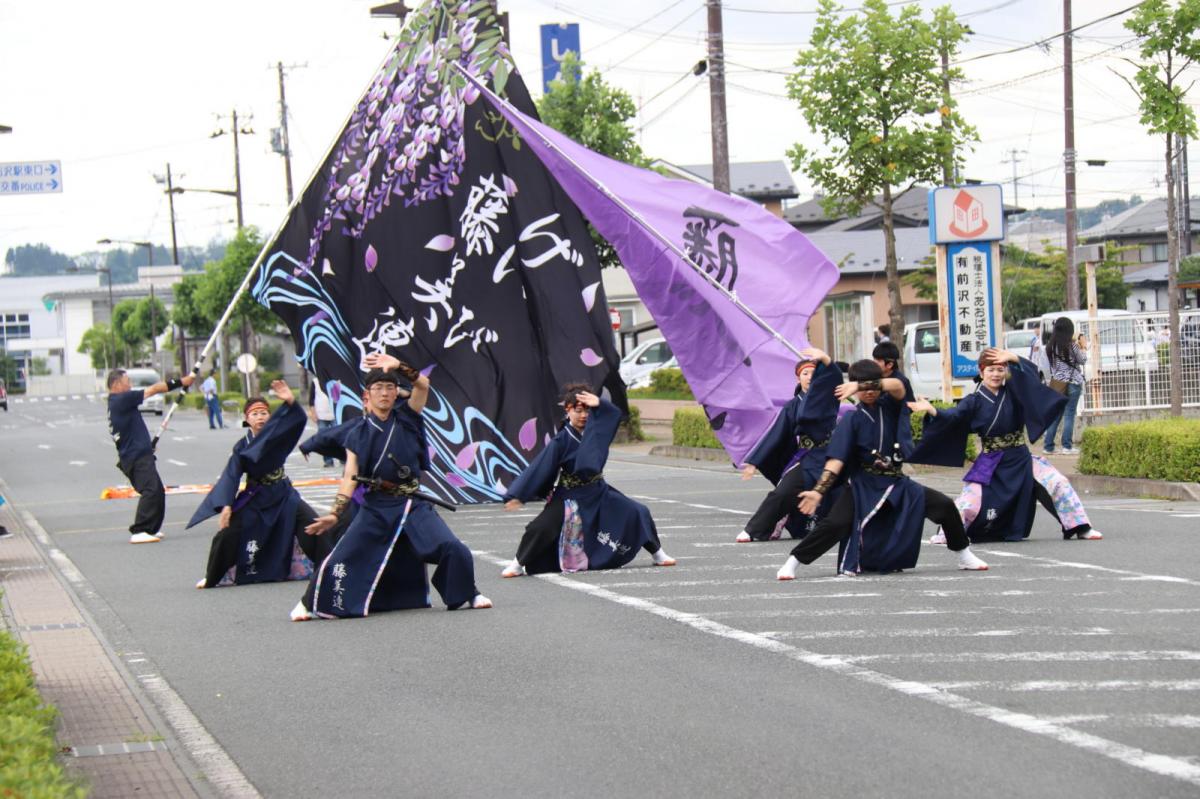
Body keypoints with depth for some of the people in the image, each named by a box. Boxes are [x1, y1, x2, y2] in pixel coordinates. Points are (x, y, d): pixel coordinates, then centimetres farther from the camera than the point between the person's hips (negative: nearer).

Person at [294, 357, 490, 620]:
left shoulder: (407, 417, 5)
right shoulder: (358, 434, 5)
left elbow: (423, 384, -11)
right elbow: (349, 477, 0)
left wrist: (398, 366, -27)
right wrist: (334, 513, -10)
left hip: (412, 504, 0)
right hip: (376, 507, 0)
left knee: (453, 549, -14)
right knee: (340, 559, -7)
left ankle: (467, 595, 11)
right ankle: (310, 603, 14)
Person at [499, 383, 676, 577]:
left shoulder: (594, 430, -3)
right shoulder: (561, 441, -17)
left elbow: (615, 414, -2)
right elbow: (539, 468, -20)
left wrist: (599, 403, -23)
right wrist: (518, 495, -24)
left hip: (599, 492, 5)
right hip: (570, 496, -5)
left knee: (638, 513, 1)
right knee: (540, 528, -21)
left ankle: (657, 554, 20)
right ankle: (518, 564, 0)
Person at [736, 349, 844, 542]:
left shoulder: (826, 396, 3)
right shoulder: (793, 407, 7)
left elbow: (834, 376, -19)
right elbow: (776, 436, 8)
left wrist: (824, 358, -40)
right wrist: (754, 462, 5)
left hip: (827, 457, -1)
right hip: (805, 459, 1)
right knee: (782, 493, -13)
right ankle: (753, 531, -8)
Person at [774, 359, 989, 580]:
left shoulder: (890, 407, 1)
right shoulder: (852, 419, -7)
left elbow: (897, 385, -23)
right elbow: (836, 459, -15)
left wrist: (861, 386, -35)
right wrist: (818, 491, -27)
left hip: (896, 483, 3)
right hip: (862, 486, -3)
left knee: (945, 505, -5)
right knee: (834, 523, -23)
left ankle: (964, 556, 14)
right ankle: (791, 564, -12)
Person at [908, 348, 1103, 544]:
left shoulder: (1013, 393, 2)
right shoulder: (974, 401, -5)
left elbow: (1031, 372, -5)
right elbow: (953, 416, -18)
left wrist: (1014, 359, -21)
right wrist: (932, 411, -36)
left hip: (1020, 459, 3)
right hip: (991, 464, -2)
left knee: (1058, 483, -5)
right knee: (970, 500, -10)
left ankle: (1080, 528, 6)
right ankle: (946, 533, 12)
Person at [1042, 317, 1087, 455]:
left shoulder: (1050, 346, 3)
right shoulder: (1071, 345, -11)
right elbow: (1082, 360, -1)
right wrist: (1083, 346, 17)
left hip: (1057, 383, 5)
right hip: (1072, 383, -5)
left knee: (1055, 415, 10)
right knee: (1069, 414, 0)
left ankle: (1048, 447, 9)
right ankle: (1067, 446, -1)